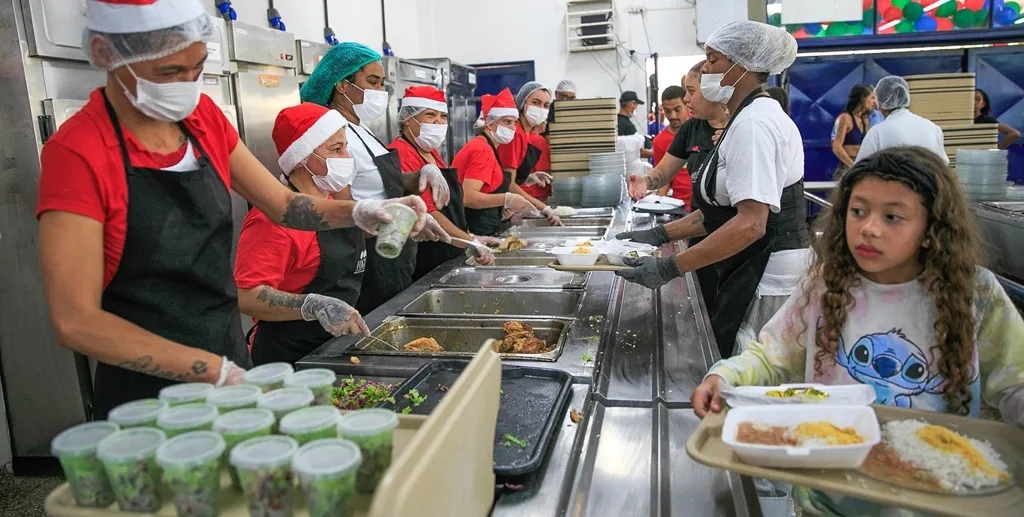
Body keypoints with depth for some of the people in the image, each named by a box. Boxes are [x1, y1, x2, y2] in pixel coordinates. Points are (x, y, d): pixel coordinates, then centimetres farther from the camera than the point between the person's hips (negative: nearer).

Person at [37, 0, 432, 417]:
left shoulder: (203, 117, -1)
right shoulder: (77, 153, -18)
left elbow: (282, 204, 7)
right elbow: (76, 322, -20)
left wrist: (358, 213, -12)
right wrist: (217, 371, -24)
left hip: (231, 363, 6)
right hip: (148, 389, -6)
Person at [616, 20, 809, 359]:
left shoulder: (754, 124, -18)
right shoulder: (750, 118, 14)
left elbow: (750, 224, -27)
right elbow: (724, 209, 14)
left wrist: (670, 268, -26)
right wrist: (660, 235, 7)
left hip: (765, 278, -10)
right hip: (754, 273, 10)